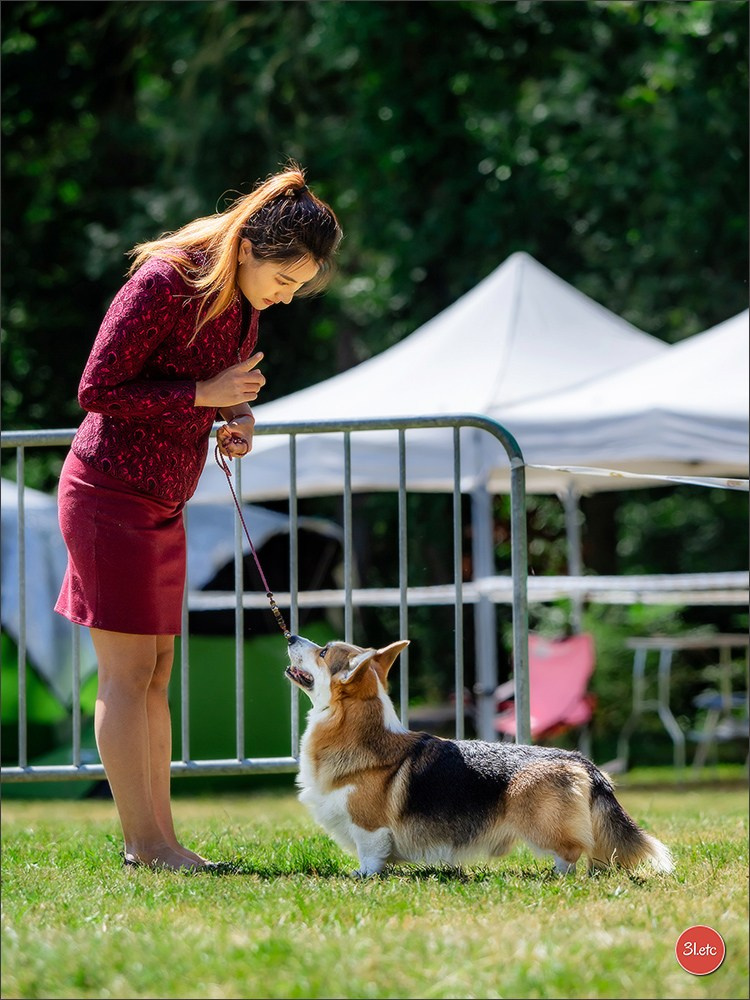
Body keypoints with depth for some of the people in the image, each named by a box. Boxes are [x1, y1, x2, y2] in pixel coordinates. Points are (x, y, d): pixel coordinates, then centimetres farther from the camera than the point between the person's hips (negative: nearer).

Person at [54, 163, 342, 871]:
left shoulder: (246, 296, 5)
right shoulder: (163, 283, -21)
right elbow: (96, 391, -19)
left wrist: (238, 418, -1)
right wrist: (205, 394, -21)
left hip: (163, 504, 9)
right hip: (111, 491, -9)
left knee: (155, 673, 9)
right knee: (128, 672, -8)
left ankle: (156, 836, 13)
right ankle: (146, 844, -6)